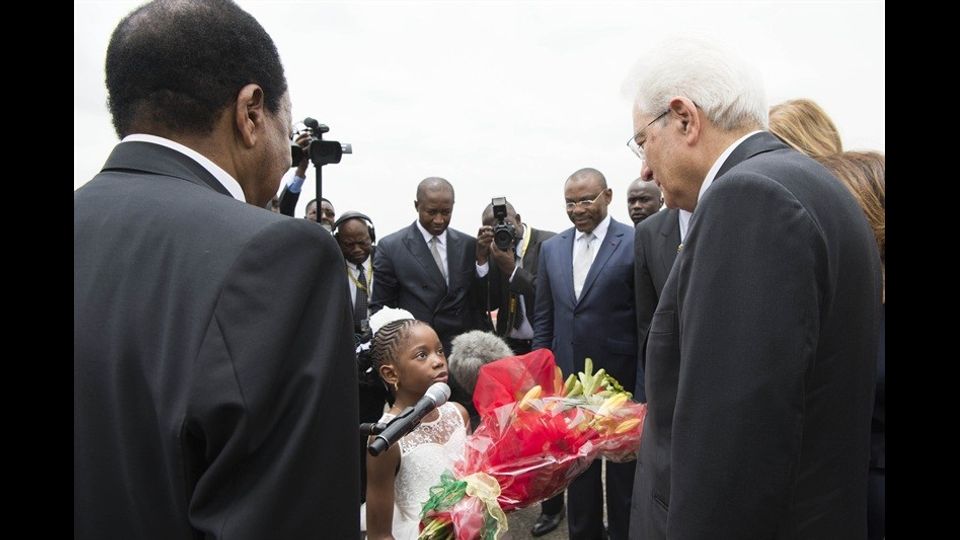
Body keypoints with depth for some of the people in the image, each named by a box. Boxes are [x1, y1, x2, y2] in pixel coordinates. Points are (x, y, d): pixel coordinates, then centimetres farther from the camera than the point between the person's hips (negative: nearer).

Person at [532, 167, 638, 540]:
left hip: (620, 380, -4)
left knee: (623, 474, 14)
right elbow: (544, 319, 9)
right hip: (568, 380, 4)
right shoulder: (552, 248, 5)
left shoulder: (635, 243, -9)